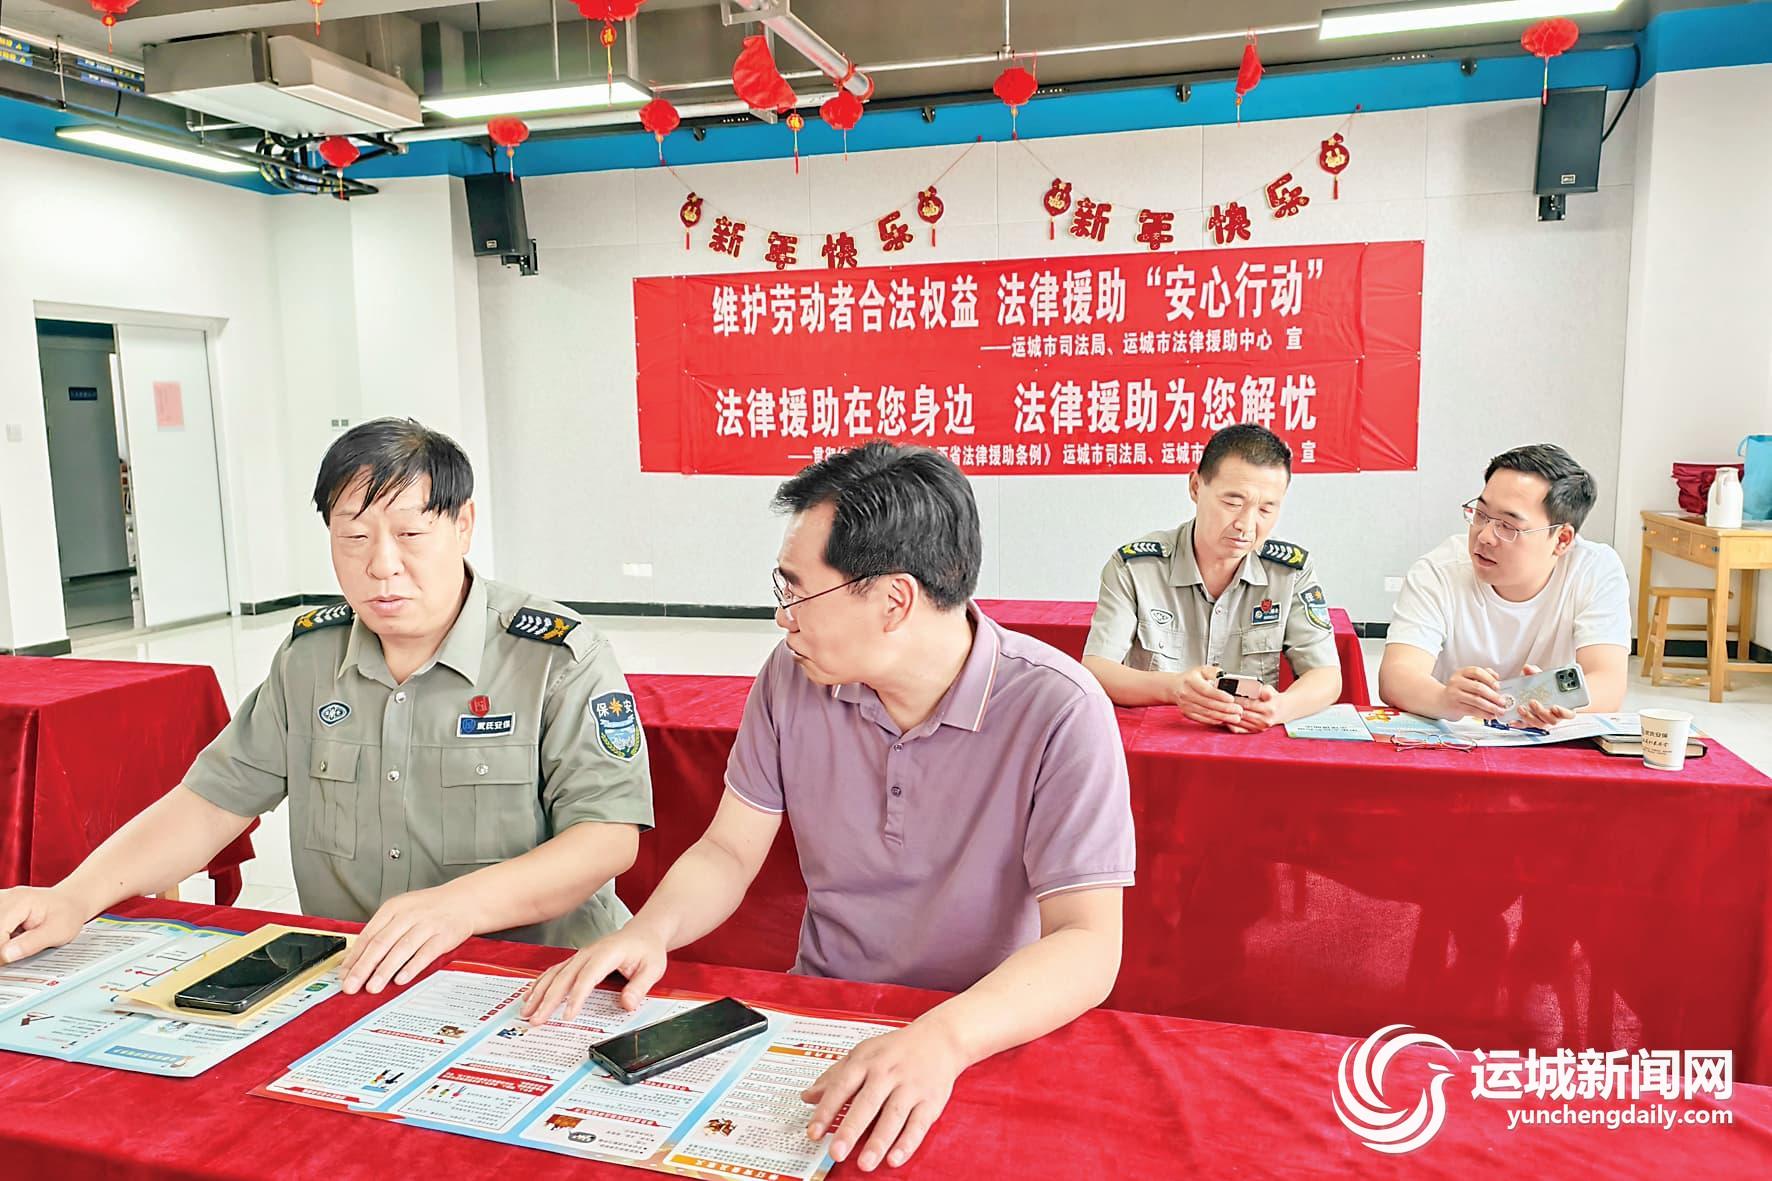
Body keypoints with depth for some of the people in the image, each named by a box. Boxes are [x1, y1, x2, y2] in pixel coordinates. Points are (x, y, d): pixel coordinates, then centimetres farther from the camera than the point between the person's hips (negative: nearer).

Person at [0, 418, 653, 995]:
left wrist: (461, 903, -31)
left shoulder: (559, 657, -10)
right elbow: (214, 799, 11)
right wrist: (73, 898, -5)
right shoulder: (309, 653, 9)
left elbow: (610, 835, -16)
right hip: (342, 979, 6)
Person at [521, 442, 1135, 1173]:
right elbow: (728, 852, 4)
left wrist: (945, 1039, -39)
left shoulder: (1058, 712, -19)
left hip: (988, 1038, -3)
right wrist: (650, 930, -17)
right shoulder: (794, 677, -4)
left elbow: (1088, 945, -23)